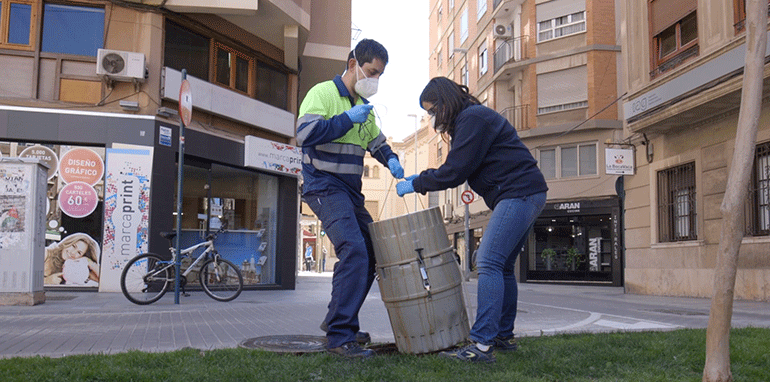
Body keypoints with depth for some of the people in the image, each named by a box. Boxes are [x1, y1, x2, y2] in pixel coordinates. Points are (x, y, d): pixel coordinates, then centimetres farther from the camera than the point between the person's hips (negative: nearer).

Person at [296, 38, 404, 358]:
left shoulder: (364, 106, 17)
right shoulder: (323, 93, -7)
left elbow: (376, 142, 27)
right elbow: (305, 134, -21)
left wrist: (390, 159, 6)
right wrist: (348, 118, -19)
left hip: (351, 190, 9)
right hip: (324, 186, -9)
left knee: (370, 254, 10)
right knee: (354, 251, -23)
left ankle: (338, 320, 24)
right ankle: (339, 336, -18)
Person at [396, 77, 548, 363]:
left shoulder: (472, 119, -12)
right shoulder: (471, 117, 21)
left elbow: (455, 172, -15)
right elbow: (458, 168, 24)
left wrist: (415, 185, -5)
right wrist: (422, 177, 16)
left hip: (519, 194, -11)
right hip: (525, 196, 11)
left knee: (489, 263, -16)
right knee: (502, 266, 14)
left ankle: (482, 344, -20)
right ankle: (504, 336, 22)